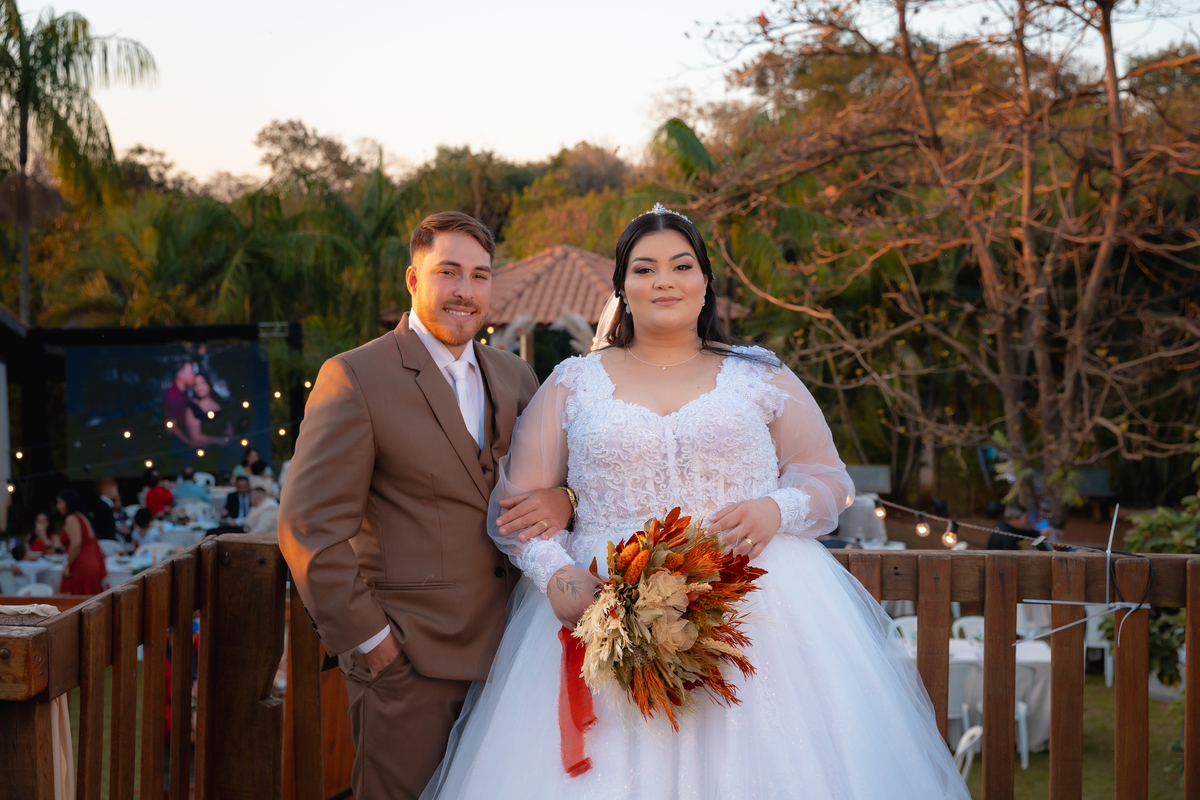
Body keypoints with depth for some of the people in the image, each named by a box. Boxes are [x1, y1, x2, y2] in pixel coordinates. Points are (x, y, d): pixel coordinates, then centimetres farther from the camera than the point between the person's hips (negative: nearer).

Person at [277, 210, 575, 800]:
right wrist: (367, 639, -13)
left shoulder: (515, 377, 11)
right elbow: (309, 529, -12)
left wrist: (562, 500, -8)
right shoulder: (354, 379, -8)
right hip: (407, 661, -6)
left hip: (503, 646, 6)